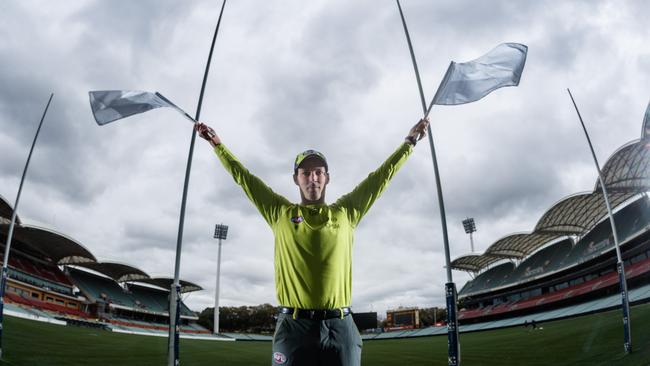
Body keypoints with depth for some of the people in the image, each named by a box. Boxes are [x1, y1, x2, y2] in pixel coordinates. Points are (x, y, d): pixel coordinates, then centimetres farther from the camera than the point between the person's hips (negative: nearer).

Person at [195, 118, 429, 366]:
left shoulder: (346, 213, 11)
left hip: (339, 327, 1)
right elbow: (243, 177, 15)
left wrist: (410, 141, 23)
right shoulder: (281, 214, 10)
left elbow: (381, 175, 17)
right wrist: (217, 144, 18)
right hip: (293, 327, 0)